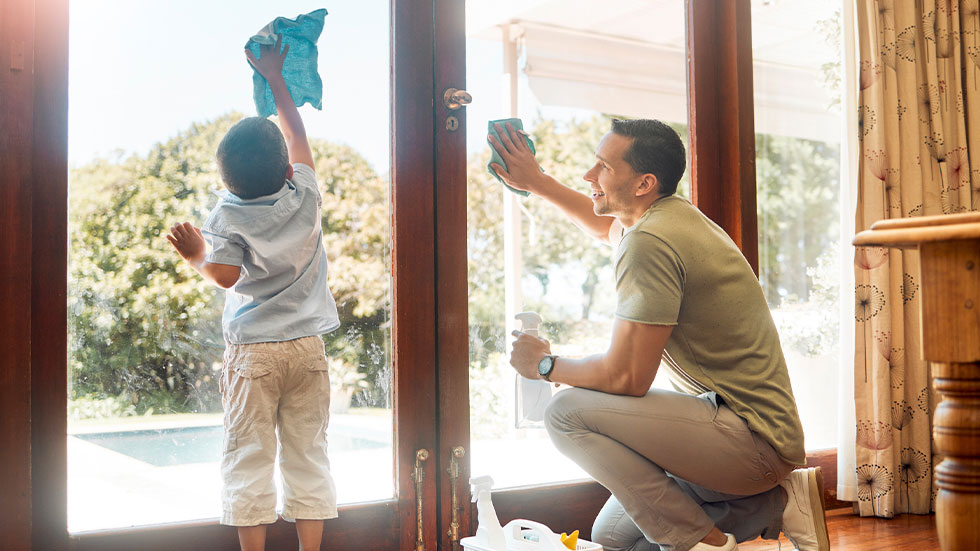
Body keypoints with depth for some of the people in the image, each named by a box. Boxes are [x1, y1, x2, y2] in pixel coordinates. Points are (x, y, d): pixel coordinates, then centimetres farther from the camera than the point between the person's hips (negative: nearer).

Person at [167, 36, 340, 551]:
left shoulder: (228, 215, -9)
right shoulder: (305, 197, -1)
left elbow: (225, 275, -17)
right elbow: (297, 134, 14)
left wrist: (194, 254, -2)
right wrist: (275, 77, 23)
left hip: (253, 352, -3)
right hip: (308, 347, 3)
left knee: (249, 457, 5)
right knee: (308, 456, 8)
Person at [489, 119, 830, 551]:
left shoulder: (650, 242, -21)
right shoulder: (674, 214, 10)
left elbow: (626, 378, -22)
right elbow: (607, 227, 35)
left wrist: (545, 364, -4)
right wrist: (535, 182, 33)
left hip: (753, 440, -10)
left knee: (568, 411, -19)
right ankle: (770, 504, 11)